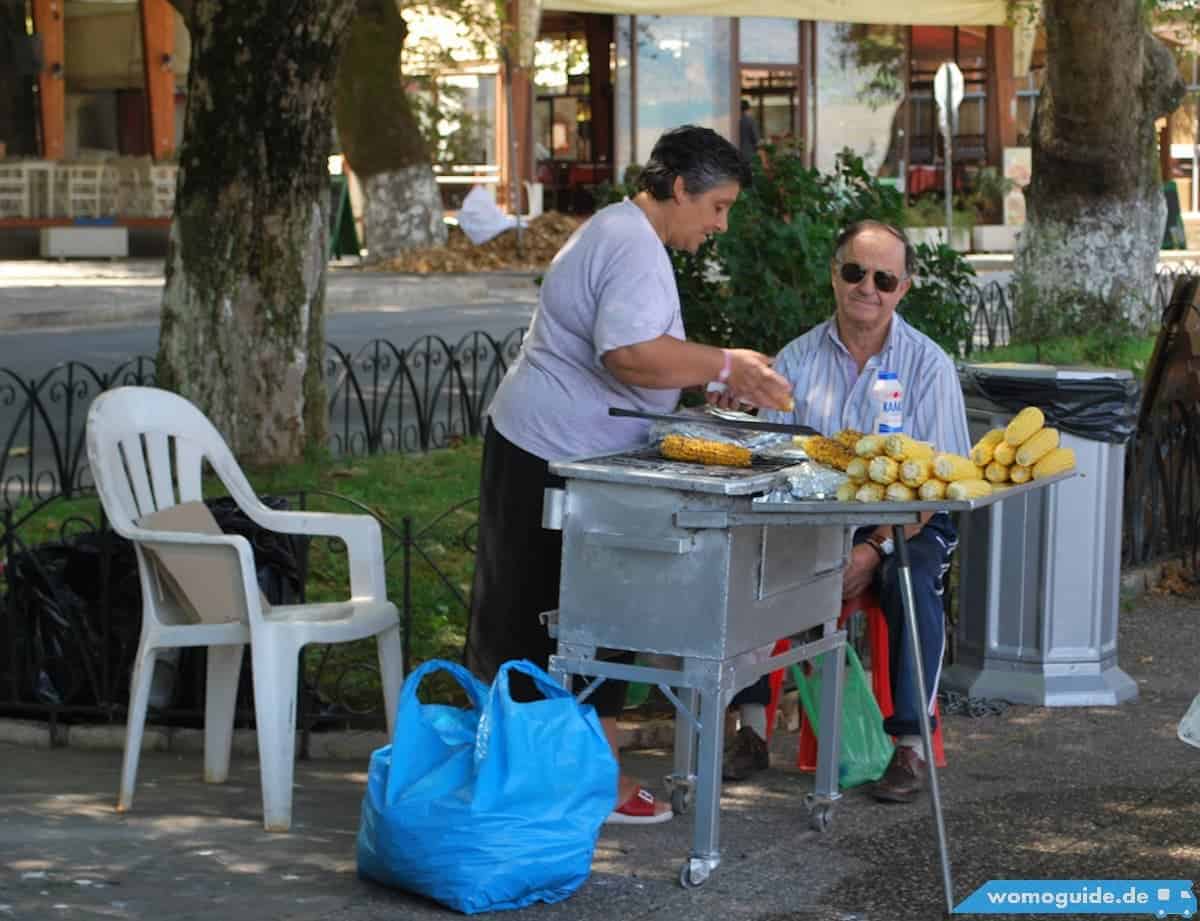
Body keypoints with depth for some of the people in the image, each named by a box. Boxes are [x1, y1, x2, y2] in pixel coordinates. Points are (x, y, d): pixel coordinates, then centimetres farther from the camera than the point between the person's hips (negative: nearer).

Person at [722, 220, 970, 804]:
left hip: (905, 522, -2)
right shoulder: (797, 359, 7)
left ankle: (910, 744, -22)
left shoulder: (928, 365, -1)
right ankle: (752, 728, -14)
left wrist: (876, 548, -20)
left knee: (912, 579, -34)